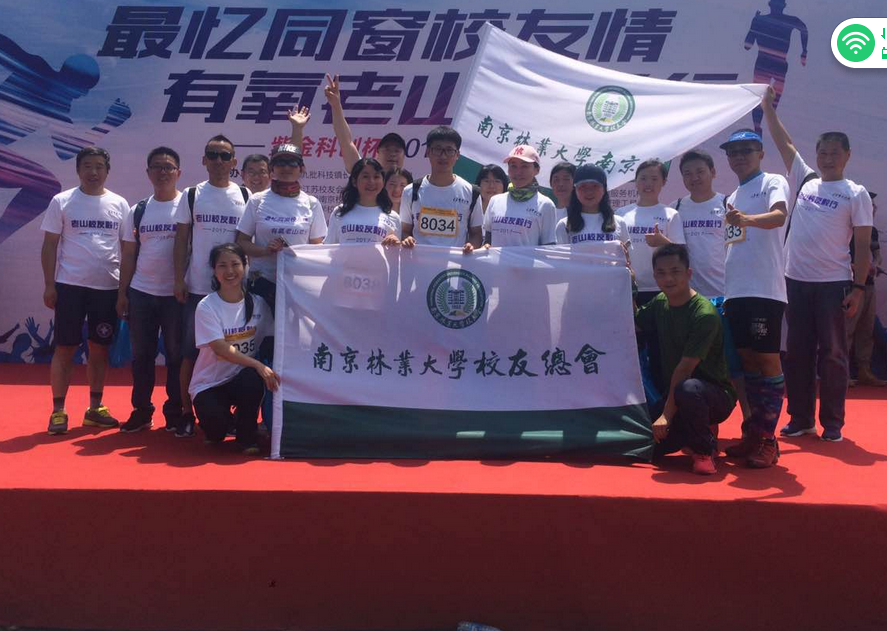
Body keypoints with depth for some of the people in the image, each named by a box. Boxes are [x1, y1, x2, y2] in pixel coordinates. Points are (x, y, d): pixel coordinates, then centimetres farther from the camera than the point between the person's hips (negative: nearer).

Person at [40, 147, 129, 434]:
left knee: (100, 348, 9)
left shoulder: (119, 204, 6)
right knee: (65, 348, 1)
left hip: (108, 286, 2)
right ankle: (58, 410, 7)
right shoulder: (62, 202, 0)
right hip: (70, 285, -2)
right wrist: (49, 285, -5)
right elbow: (49, 246, 0)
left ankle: (95, 408, 19)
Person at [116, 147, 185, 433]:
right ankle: (141, 411, 17)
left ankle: (175, 412, 13)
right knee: (141, 355, 8)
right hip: (141, 292, 4)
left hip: (176, 294, -4)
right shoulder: (137, 211, 9)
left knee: (176, 355, 4)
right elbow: (128, 256, 11)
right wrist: (121, 293, 5)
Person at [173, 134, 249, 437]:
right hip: (197, 288, 0)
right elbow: (181, 241, 5)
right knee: (190, 353, 3)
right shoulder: (192, 196, 5)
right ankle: (187, 413, 13)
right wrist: (179, 279, -4)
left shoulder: (245, 197, 5)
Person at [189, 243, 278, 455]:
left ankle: (246, 437, -7)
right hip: (209, 383, -2)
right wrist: (258, 365, -32)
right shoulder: (206, 307, -11)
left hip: (243, 378, 2)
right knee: (215, 430, -29)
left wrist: (271, 369, -18)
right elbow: (220, 349, -21)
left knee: (253, 380, -34)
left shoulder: (258, 304, 0)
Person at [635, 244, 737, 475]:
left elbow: (685, 368, -22)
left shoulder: (705, 314, -20)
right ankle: (694, 434, 16)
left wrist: (667, 414, -21)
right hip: (673, 394, 7)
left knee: (688, 389, -41)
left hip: (716, 394, -7)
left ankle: (705, 449, -13)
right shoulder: (659, 303, 4)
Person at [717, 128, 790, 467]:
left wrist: (747, 219, -40)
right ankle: (754, 432, 18)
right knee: (747, 359, 10)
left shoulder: (773, 182, -1)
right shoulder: (733, 198, 21)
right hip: (735, 290, 8)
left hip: (765, 289, -7)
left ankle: (767, 439, 1)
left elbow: (779, 215, -23)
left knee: (768, 359, -4)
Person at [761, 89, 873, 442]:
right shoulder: (805, 181, 11)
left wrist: (859, 287, -9)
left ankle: (832, 423, 8)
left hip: (833, 284, -4)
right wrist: (768, 108, 9)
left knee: (833, 354, 1)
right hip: (796, 281, 4)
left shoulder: (856, 194, 1)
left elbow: (863, 246, -2)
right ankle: (800, 418, 17)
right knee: (798, 353, 8)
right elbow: (784, 143, 13)